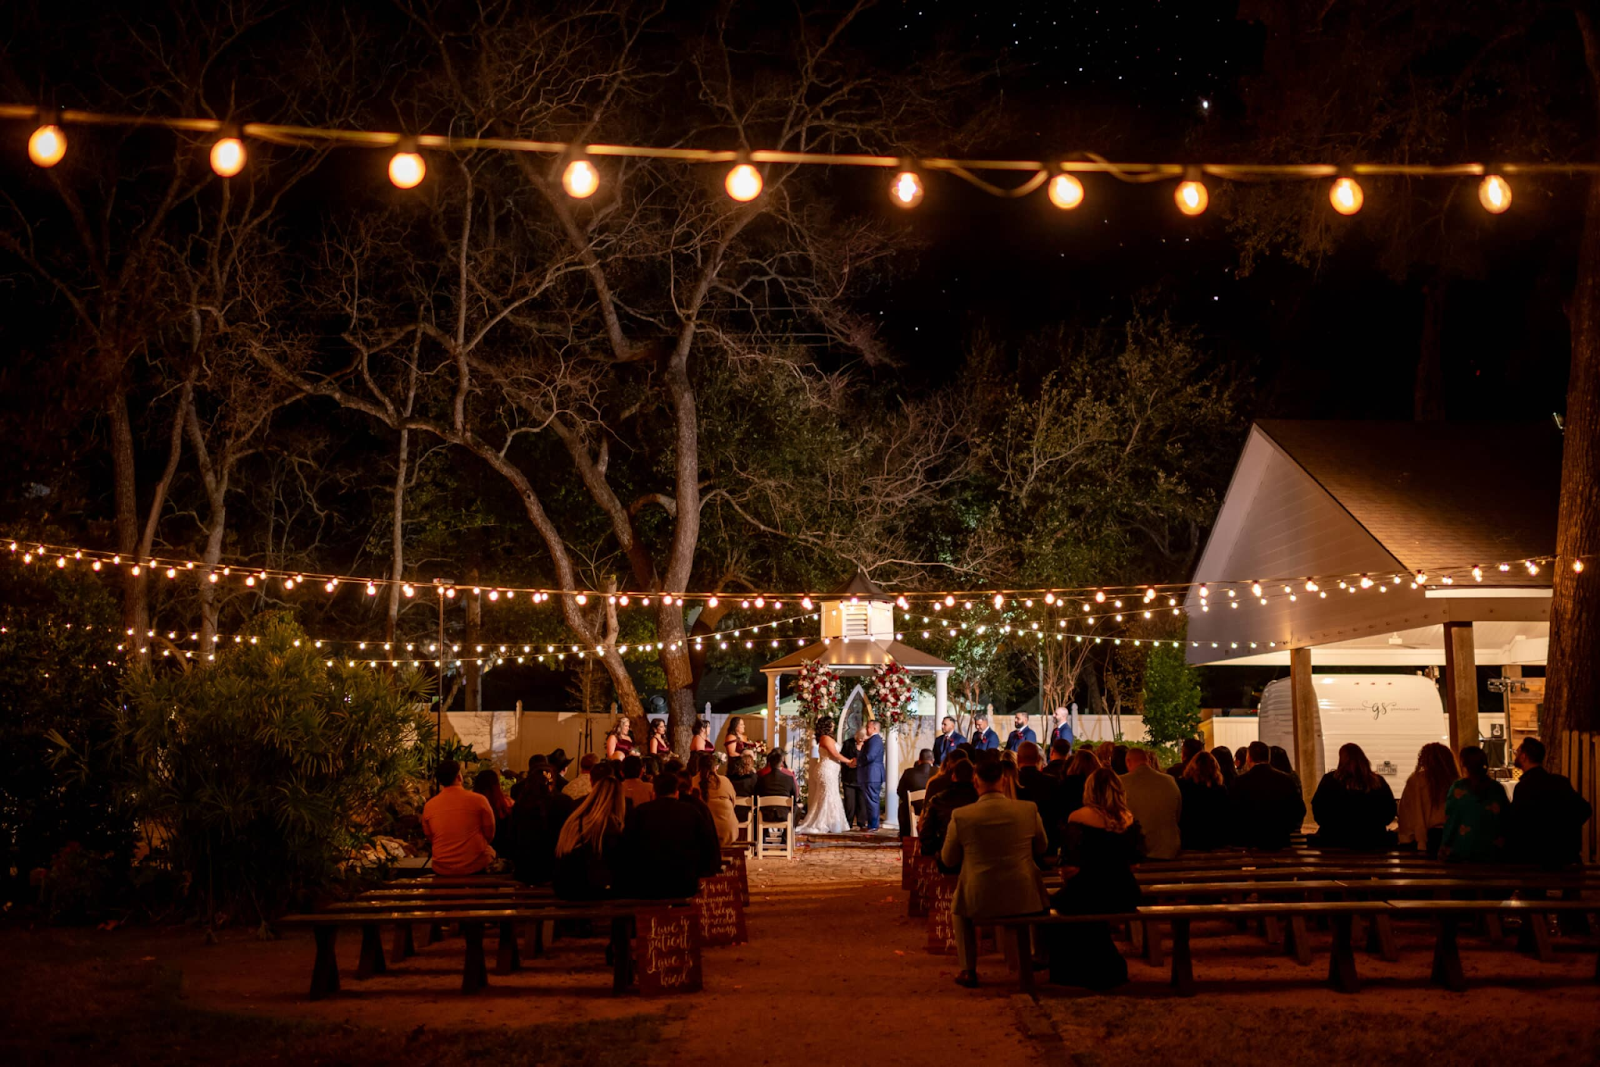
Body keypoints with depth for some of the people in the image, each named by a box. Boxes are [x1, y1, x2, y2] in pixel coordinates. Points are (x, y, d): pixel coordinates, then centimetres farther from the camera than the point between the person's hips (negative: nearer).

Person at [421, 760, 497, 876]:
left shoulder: (428, 806, -3)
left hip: (442, 869, 2)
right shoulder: (478, 800, -10)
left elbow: (430, 840, 10)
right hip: (476, 865, -2)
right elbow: (489, 835, 0)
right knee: (490, 850, 27)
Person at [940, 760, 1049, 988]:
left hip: (979, 901, -1)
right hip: (1025, 898, 1)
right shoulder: (1029, 810, -8)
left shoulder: (960, 815, -12)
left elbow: (948, 860, 2)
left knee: (957, 905, 33)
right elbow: (1042, 849, 10)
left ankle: (968, 971, 31)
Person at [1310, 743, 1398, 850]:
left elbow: (1317, 810, -2)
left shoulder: (1330, 780, -8)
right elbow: (1390, 812, 5)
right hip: (1373, 841, 2)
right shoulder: (1378, 782, -3)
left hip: (1336, 841, -2)